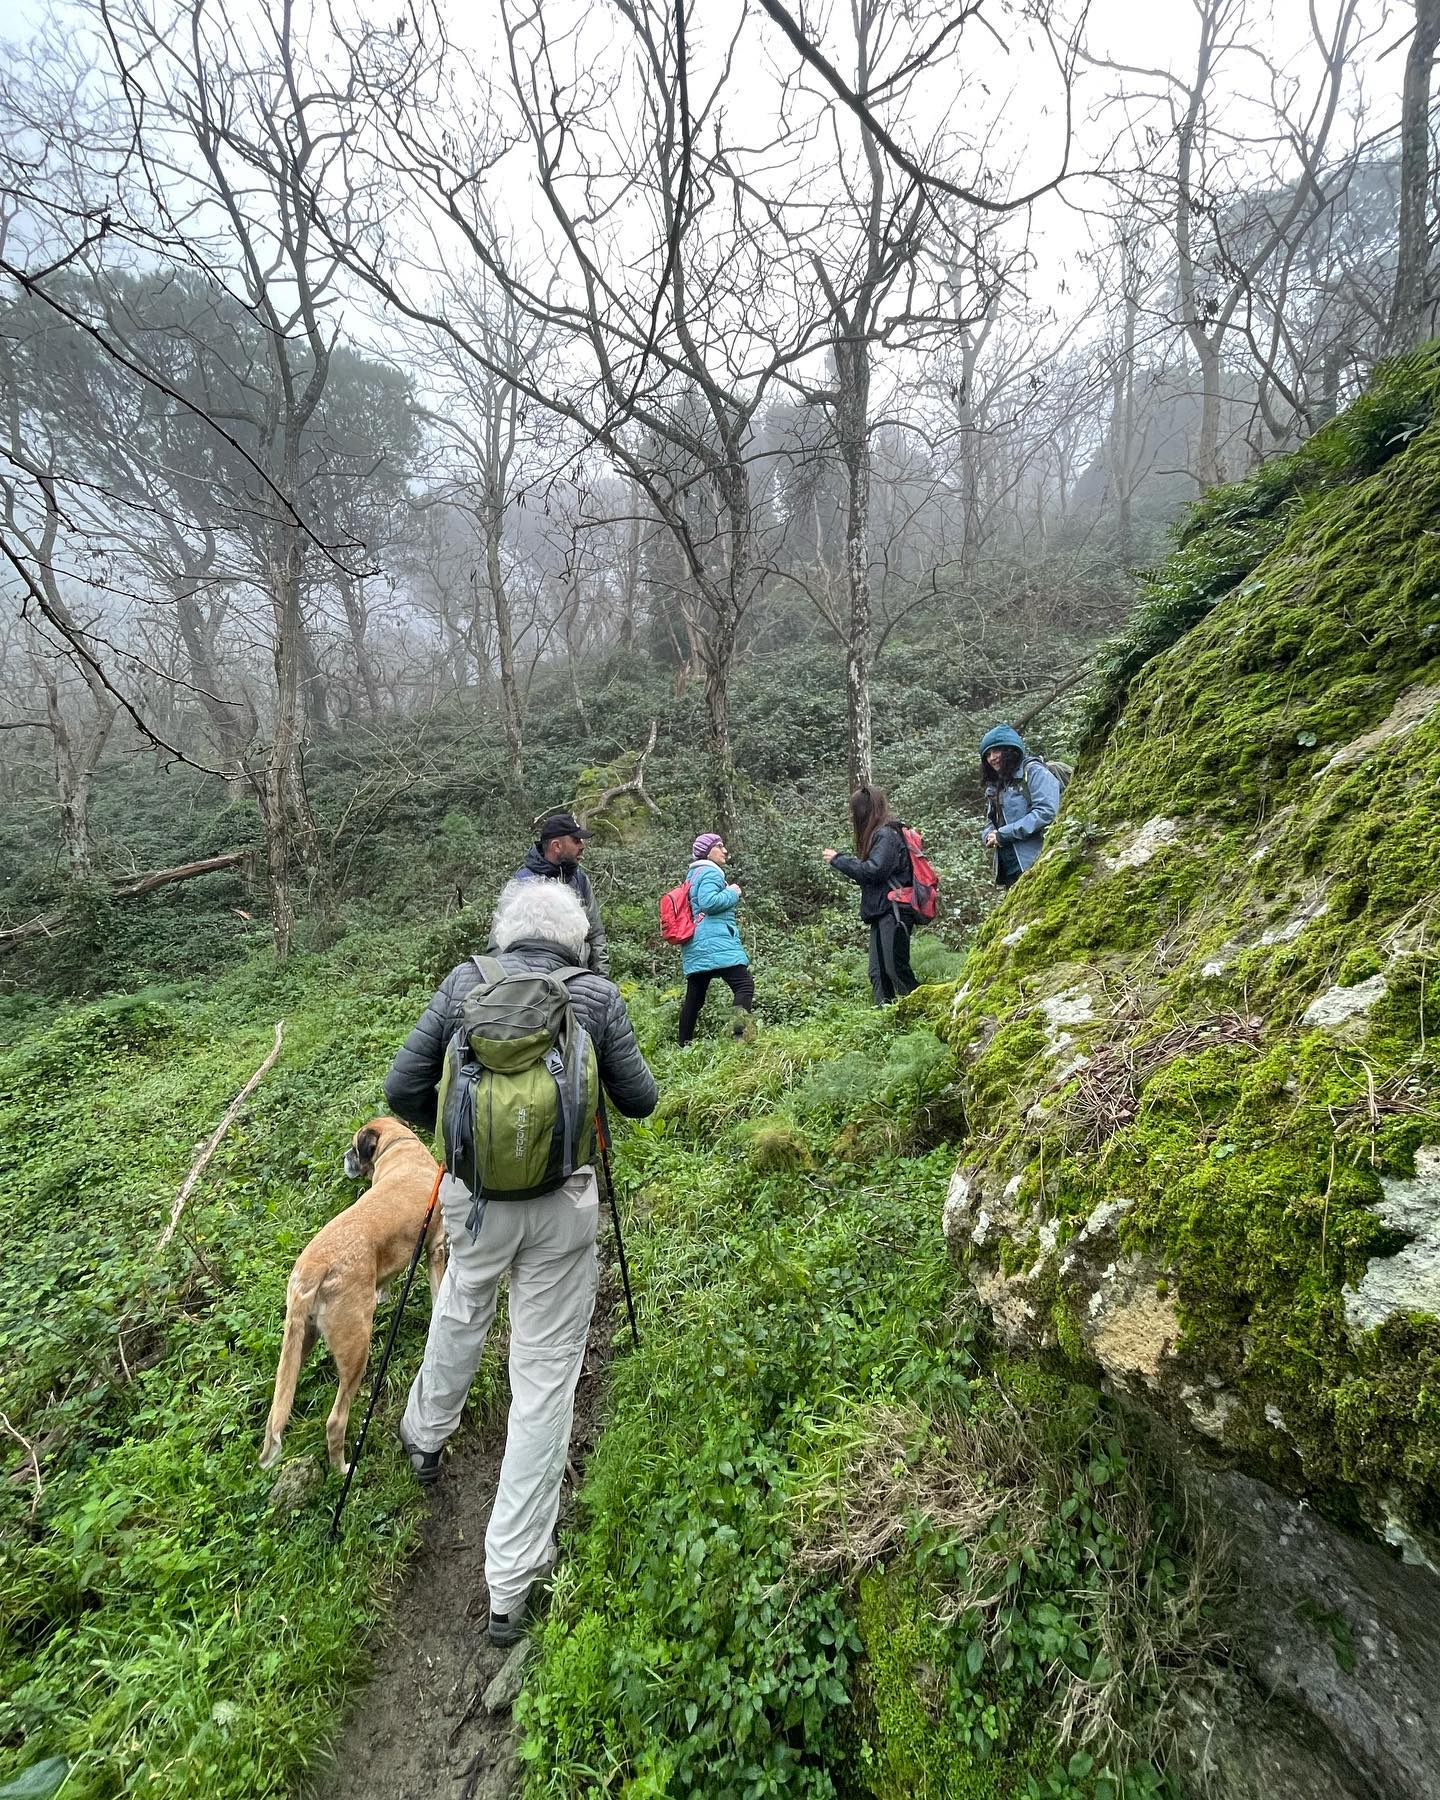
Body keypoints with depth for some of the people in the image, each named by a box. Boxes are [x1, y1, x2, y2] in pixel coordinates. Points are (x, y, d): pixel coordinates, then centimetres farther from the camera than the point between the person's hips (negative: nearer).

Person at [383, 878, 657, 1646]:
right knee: (545, 1377, 12)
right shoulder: (597, 995, -7)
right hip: (562, 1202, -2)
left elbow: (402, 1089, -1)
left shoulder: (465, 982, -3)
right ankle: (510, 1587, 25)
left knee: (461, 1311, 34)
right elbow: (639, 1101, 0)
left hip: (473, 1192, 3)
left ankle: (425, 1437, 60)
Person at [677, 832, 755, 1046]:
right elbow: (708, 902, -20)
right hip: (715, 942, -10)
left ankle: (684, 1045, 15)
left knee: (694, 997, 11)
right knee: (744, 984, -16)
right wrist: (732, 893, -6)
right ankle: (741, 1033, -33)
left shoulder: (693, 874, 25)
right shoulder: (710, 872, -5)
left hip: (695, 948, 10)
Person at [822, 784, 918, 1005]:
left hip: (892, 912, -10)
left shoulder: (886, 835, -11)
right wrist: (841, 862, 12)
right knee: (878, 972, 6)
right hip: (881, 913, 10)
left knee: (896, 968, -10)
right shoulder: (879, 834, 18)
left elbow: (874, 870, -19)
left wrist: (839, 860, -9)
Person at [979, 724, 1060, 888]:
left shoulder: (1033, 771, -4)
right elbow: (990, 822, 23)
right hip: (1010, 870, 7)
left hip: (1036, 864, -7)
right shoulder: (994, 785, 19)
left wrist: (1003, 834, -15)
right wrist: (990, 836, -3)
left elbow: (1046, 812, -16)